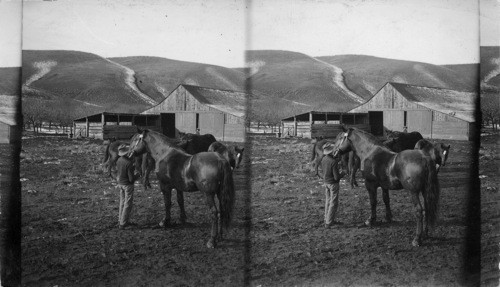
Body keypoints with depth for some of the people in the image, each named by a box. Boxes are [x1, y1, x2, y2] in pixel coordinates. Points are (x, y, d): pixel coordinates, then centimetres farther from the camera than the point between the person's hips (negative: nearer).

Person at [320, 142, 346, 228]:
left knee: (328, 201, 19)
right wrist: (343, 173, -4)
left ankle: (327, 220, 28)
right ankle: (328, 223, 4)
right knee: (333, 203, 3)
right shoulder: (334, 162, -27)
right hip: (333, 184, -7)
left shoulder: (323, 159, -4)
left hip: (326, 182, 7)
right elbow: (336, 177, -24)